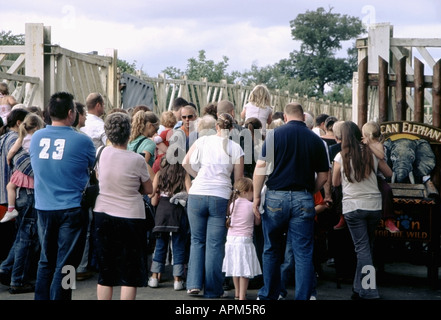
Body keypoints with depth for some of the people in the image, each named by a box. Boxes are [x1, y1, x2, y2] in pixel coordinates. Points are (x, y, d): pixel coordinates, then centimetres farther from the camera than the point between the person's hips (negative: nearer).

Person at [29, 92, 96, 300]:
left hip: (43, 208, 5)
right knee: (65, 265, 1)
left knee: (46, 262, 17)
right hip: (71, 209, -5)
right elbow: (94, 166, 6)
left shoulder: (36, 138, 1)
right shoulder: (81, 141, -12)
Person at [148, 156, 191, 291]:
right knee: (179, 246, 3)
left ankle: (154, 277, 12)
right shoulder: (184, 174, 2)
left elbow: (153, 201, 6)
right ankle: (177, 279, 2)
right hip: (179, 211, -2)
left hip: (162, 210, 2)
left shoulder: (159, 174, 8)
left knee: (160, 244, 11)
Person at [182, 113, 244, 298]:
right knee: (215, 245, 4)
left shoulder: (203, 140, 5)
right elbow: (238, 179, 2)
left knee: (197, 240, 14)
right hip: (221, 197, -1)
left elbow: (186, 163, 4)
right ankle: (212, 290, 8)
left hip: (197, 195, 1)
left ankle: (194, 283, 9)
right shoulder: (235, 148, 2)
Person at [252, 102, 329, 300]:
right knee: (303, 253, 3)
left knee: (272, 250, 14)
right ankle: (303, 297, 1)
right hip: (303, 200, 1)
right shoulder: (316, 140, 5)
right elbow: (323, 176, 8)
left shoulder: (274, 134, -1)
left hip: (276, 197, 0)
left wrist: (256, 196, -1)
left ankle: (269, 295, 23)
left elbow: (261, 167, -6)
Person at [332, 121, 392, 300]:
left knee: (362, 249, -1)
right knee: (366, 247, 15)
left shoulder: (341, 157, -5)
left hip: (352, 207, -3)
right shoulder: (372, 153, 1)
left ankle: (369, 291, -8)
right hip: (374, 206, 3)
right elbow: (389, 174, 14)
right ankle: (359, 289, 23)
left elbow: (335, 182, 6)